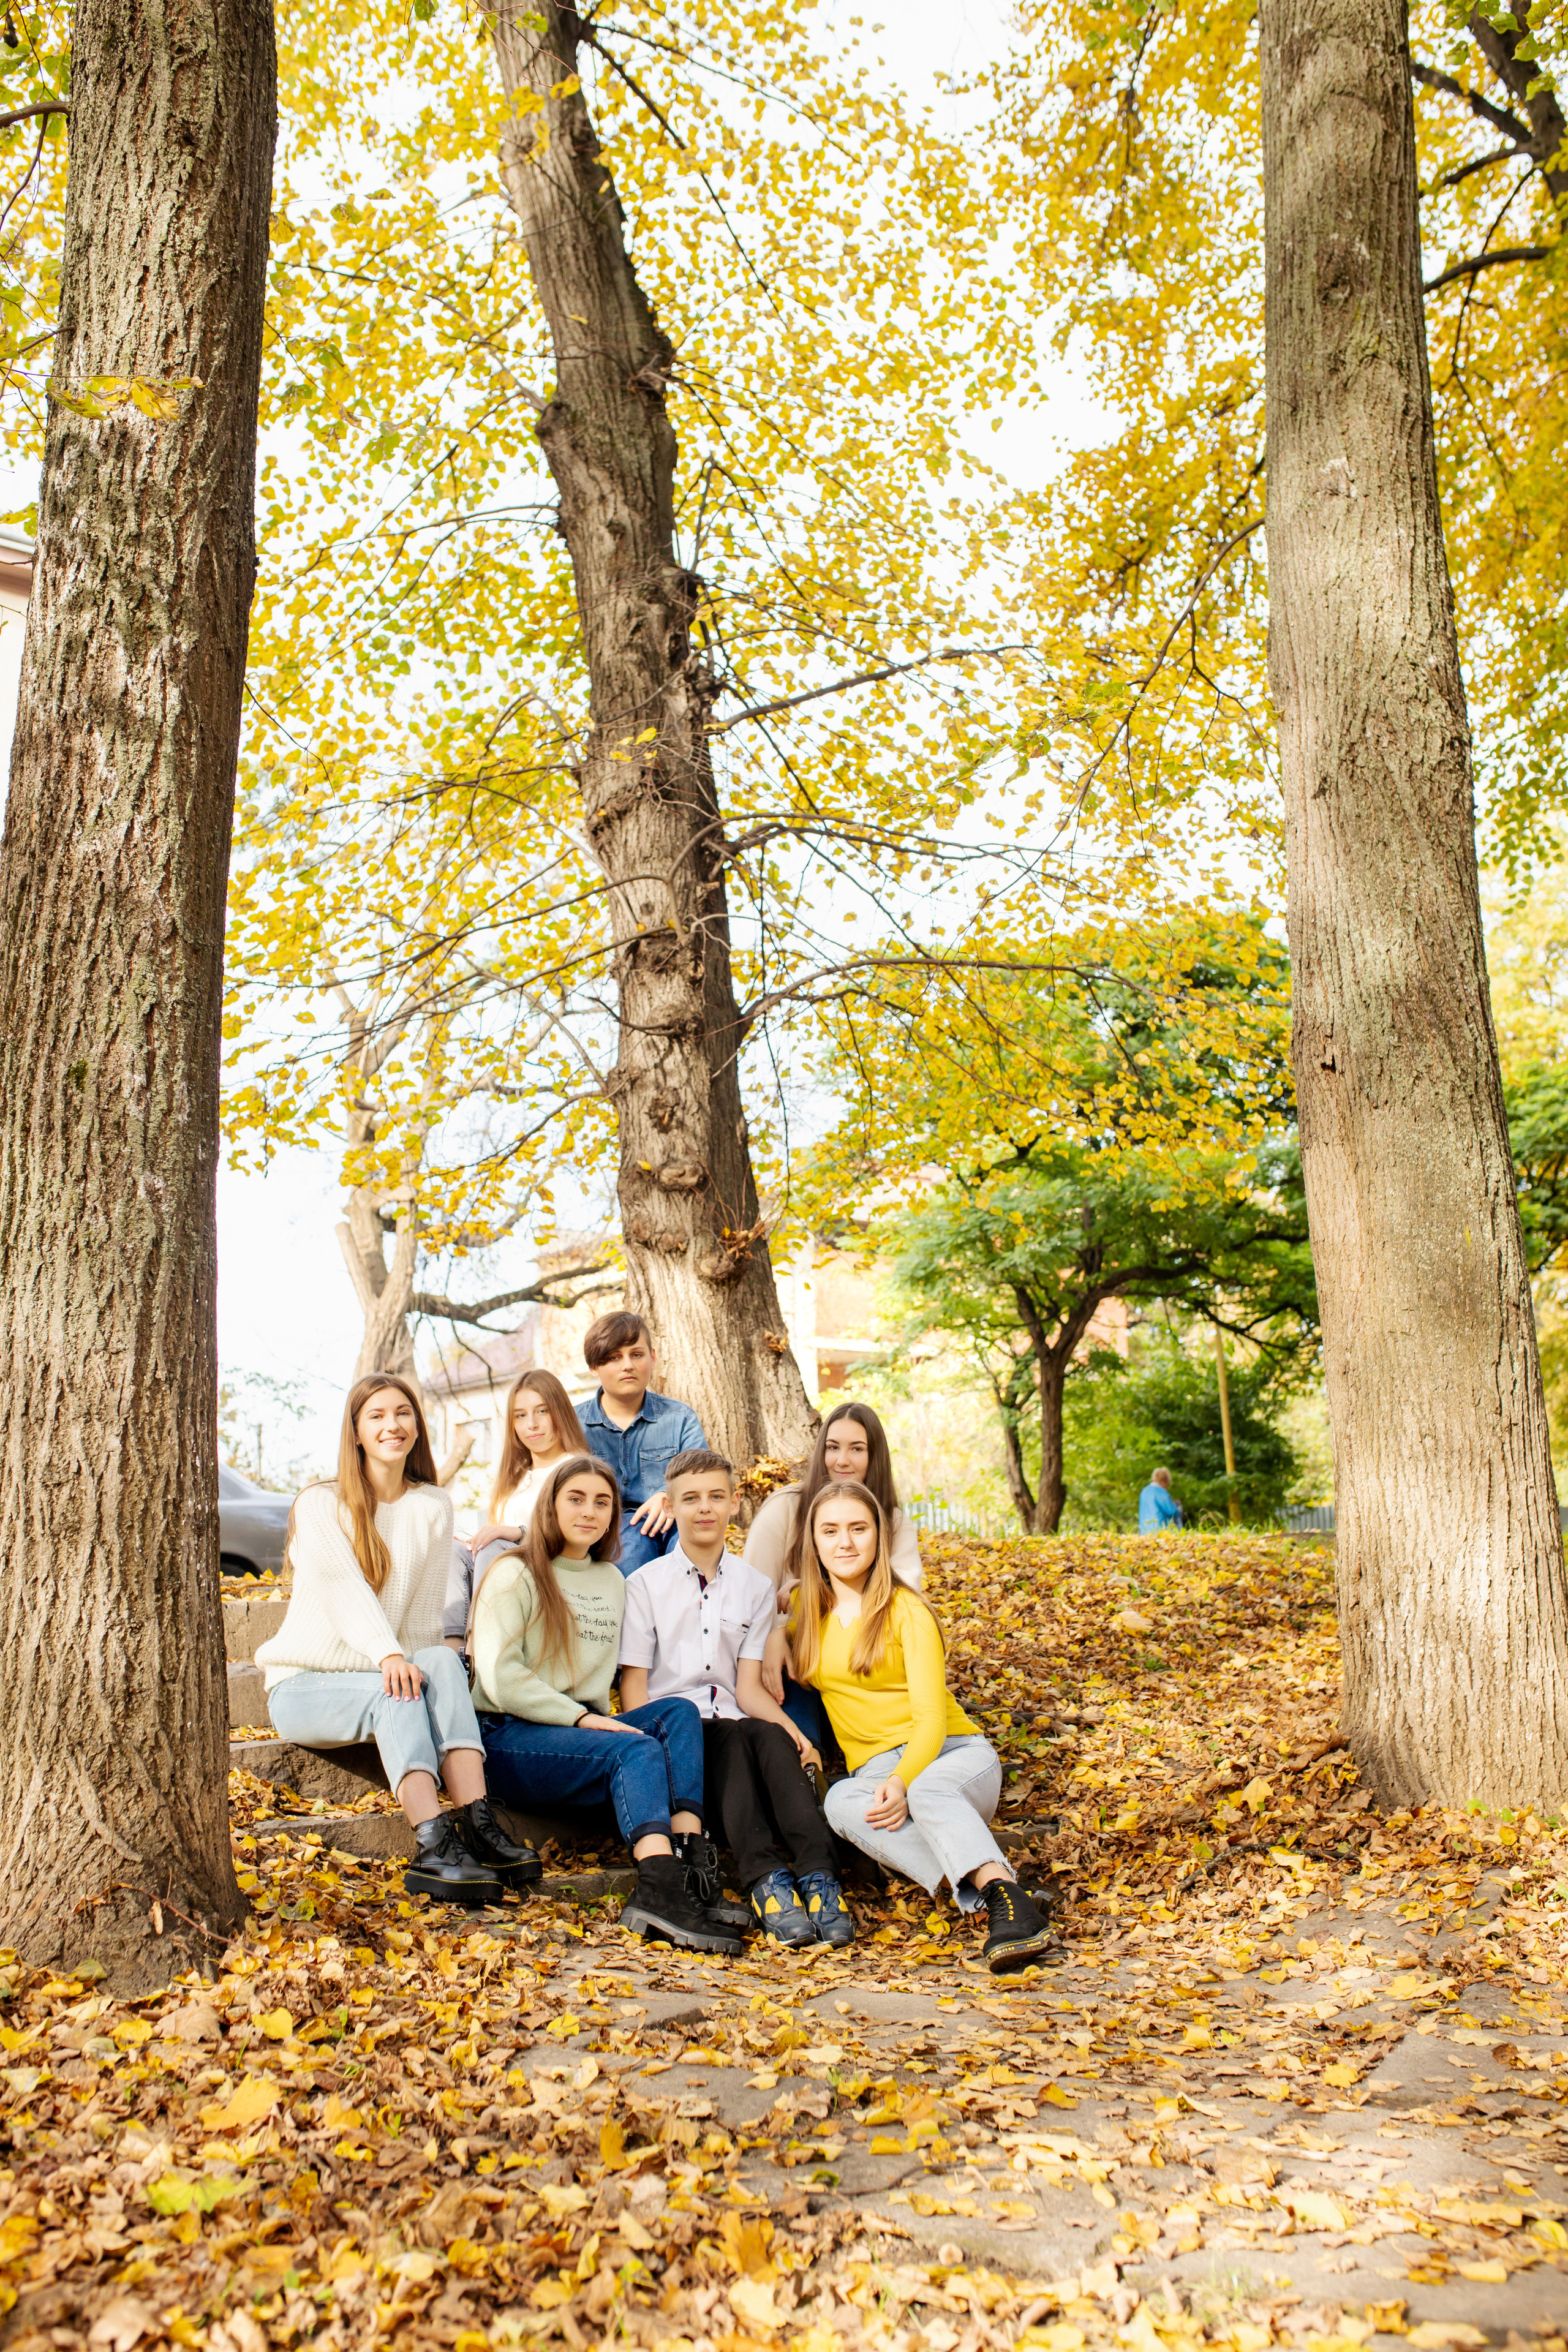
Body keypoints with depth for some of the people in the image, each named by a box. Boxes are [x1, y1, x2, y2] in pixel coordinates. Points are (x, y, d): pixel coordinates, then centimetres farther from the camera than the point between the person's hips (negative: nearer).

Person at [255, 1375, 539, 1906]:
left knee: (442, 1661, -30)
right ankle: (434, 1849, -46)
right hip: (305, 1683, -3)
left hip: (379, 1681, 3)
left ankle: (478, 1824, -42)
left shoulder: (433, 1507, 7)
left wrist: (424, 1664, -14)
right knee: (396, 1691, -34)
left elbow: (427, 1610, 4)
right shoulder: (321, 1504, -5)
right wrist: (387, 1655, -37)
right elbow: (344, 1587, -21)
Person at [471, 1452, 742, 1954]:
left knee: (679, 1713, -21)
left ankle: (690, 1870, -37)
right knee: (640, 1751, -30)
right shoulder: (515, 1575, -1)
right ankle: (661, 1891, -48)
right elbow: (498, 1679, -12)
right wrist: (582, 1717, -18)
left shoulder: (613, 1580, 20)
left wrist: (600, 1718, 1)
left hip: (583, 1728, 6)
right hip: (508, 1739, -6)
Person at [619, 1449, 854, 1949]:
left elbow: (749, 1688, 7)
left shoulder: (755, 1586, 13)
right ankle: (766, 1880, -49)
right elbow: (633, 1688, 2)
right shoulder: (646, 1584, 7)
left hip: (734, 1722, 2)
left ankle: (818, 1877, -46)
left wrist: (796, 1734, -13)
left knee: (770, 1737, -32)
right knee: (733, 1740, -35)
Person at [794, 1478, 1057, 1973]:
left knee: (928, 1790, -41)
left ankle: (1012, 1901, -50)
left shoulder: (907, 1611, -3)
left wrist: (905, 1782, -28)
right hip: (876, 1772, 3)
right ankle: (982, 1891, -44)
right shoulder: (804, 1609, 10)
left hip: (955, 1754, -3)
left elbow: (931, 1716, -10)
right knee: (841, 1802, -35)